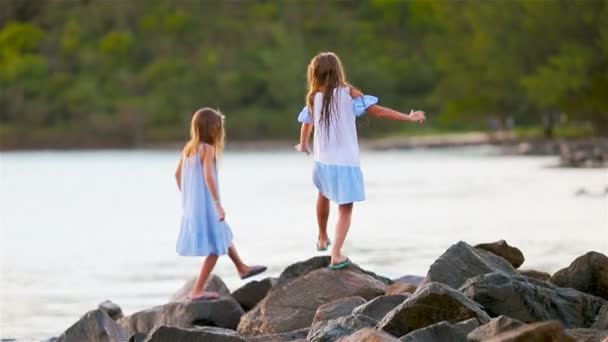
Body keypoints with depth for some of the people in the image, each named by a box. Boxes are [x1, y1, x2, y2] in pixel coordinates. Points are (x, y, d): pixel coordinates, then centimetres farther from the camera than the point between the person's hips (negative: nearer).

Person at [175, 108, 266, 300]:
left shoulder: (189, 148, 7)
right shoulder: (208, 149, -17)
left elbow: (178, 174, 13)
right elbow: (208, 177, -26)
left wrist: (186, 196, 24)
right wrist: (218, 204, -24)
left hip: (191, 204, 9)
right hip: (206, 206, -9)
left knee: (223, 236, 28)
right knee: (215, 248, 0)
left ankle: (242, 268, 46)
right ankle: (197, 290, -2)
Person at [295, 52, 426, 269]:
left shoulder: (313, 98, 0)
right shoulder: (349, 93, -9)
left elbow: (307, 124, 17)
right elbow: (379, 112, -10)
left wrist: (303, 145, 38)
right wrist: (409, 118, -1)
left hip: (323, 160, 4)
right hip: (345, 162, -4)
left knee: (324, 195, 31)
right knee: (345, 209, 3)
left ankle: (322, 239, 46)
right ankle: (336, 255, -10)